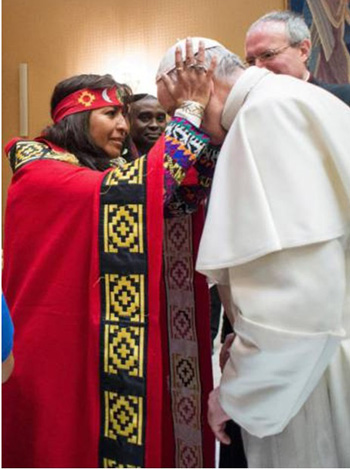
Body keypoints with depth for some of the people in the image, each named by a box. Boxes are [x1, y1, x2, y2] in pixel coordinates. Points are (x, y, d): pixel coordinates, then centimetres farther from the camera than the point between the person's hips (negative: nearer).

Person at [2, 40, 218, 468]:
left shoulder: (104, 176, 13)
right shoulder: (39, 173, -11)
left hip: (115, 353, 7)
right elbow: (127, 191, -28)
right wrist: (189, 111, -20)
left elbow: (184, 195, 2)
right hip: (64, 353, -7)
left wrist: (207, 118, -10)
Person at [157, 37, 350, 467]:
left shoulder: (269, 109, -17)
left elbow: (301, 293, -27)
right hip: (312, 359, 9)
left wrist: (238, 395, -14)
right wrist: (250, 343, 18)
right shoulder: (286, 101, 13)